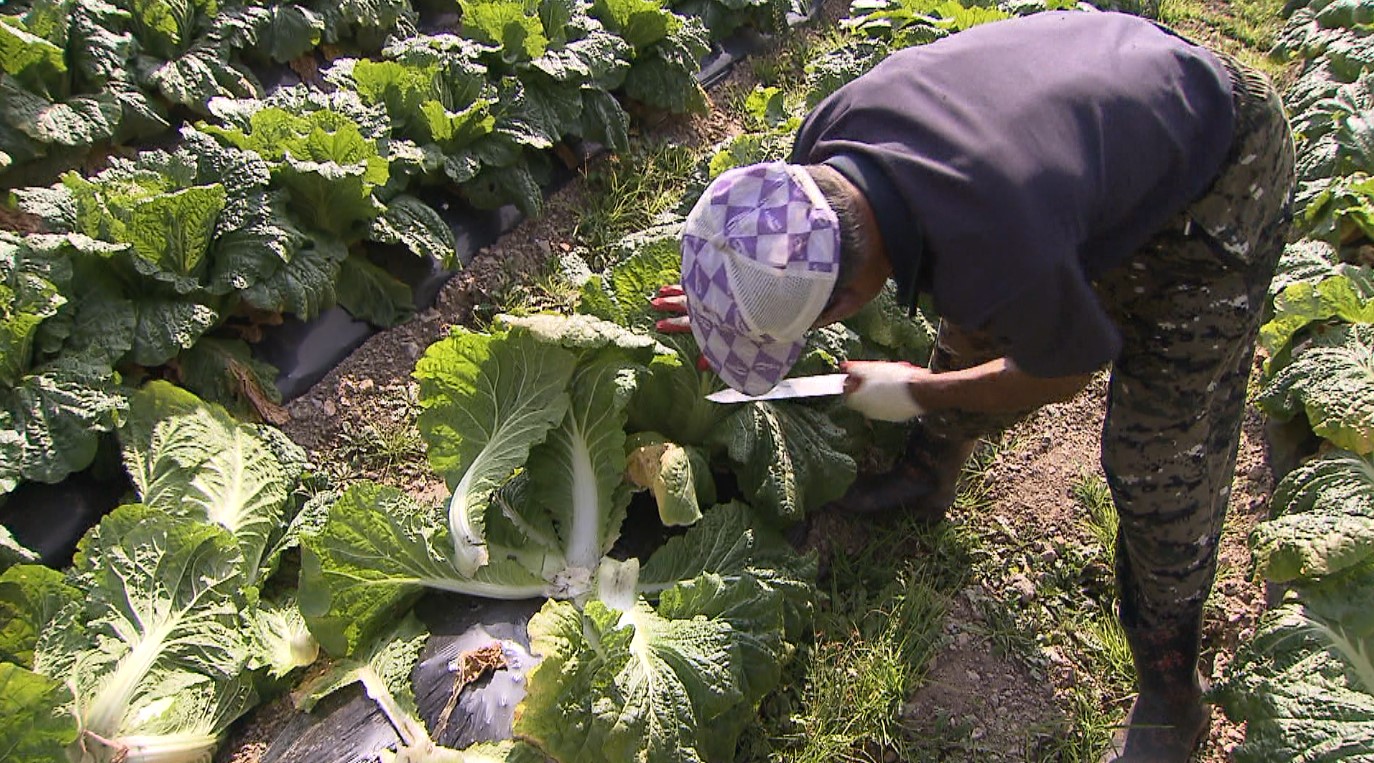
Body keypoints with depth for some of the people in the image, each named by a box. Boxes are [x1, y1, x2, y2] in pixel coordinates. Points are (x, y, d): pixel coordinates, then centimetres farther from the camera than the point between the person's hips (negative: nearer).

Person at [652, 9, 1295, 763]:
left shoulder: (996, 256, -45)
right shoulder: (826, 139, -25)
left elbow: (1064, 371, -20)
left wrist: (913, 392, -9)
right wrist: (732, 298, 3)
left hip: (1217, 174, -6)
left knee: (1159, 463, -5)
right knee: (974, 327, 18)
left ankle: (1170, 697, 16)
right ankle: (927, 479, 45)